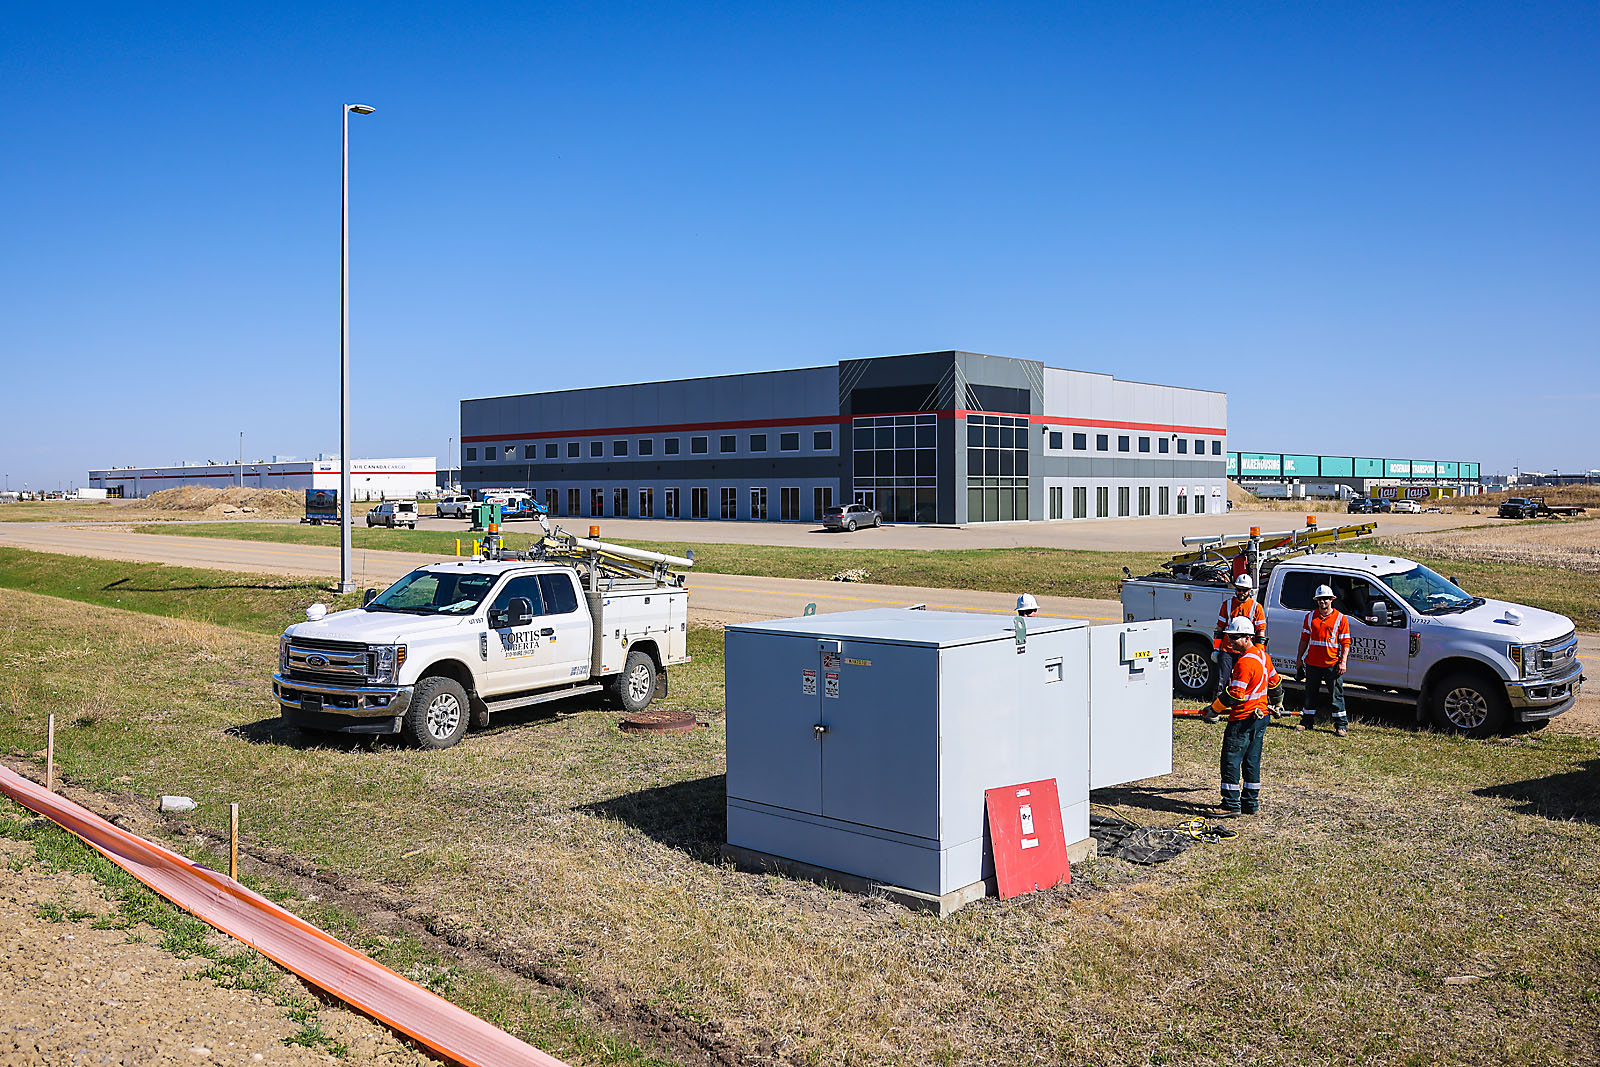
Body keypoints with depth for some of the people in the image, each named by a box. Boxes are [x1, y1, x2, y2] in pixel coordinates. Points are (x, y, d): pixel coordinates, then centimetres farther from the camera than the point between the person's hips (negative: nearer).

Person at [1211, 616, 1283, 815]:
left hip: (1243, 719, -10)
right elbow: (1274, 682, 20)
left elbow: (1234, 694, -22)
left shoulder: (1244, 662, -21)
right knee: (1252, 760, 15)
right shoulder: (1262, 655, 8)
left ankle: (1232, 804, -1)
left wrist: (1214, 707, -10)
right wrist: (1276, 703, 36)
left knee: (1231, 760, -2)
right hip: (1261, 716, 10)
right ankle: (1251, 804, 20)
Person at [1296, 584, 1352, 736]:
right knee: (1311, 693, 12)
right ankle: (1307, 721, 23)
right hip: (1312, 663, 3)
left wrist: (1343, 662, -10)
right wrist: (1299, 658, 12)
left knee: (1336, 694, 1)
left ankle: (1341, 725, 9)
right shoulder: (1310, 616, 9)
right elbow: (1304, 639, 15)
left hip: (1332, 664, -3)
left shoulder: (1340, 618, -1)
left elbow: (1345, 642, -2)